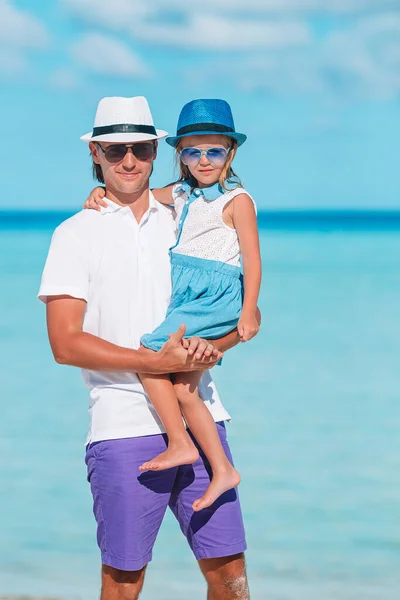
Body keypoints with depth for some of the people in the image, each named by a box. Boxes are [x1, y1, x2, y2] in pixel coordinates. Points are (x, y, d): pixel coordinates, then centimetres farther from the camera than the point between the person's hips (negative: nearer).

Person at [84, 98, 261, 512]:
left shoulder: (236, 200, -3)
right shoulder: (181, 195, 17)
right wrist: (100, 193, 11)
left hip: (216, 295, -7)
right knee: (182, 388, -2)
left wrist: (249, 310, -15)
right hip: (184, 293, 7)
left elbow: (252, 257, -7)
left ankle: (180, 443, -11)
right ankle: (222, 470, 4)